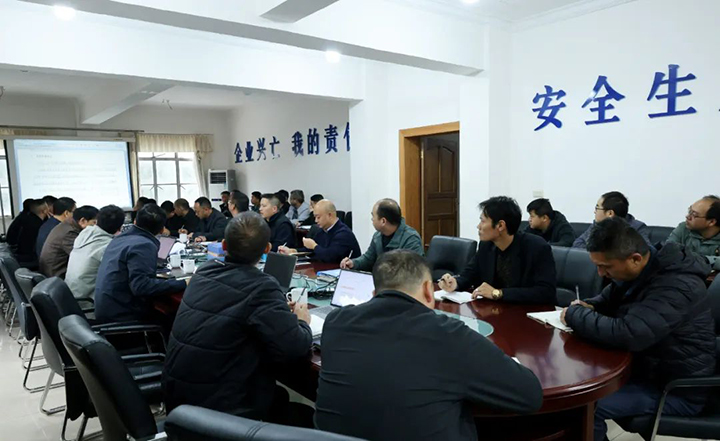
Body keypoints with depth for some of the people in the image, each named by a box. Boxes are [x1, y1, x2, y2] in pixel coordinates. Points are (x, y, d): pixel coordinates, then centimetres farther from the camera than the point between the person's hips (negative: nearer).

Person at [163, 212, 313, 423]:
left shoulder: (204, 271, -1)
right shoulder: (261, 287, -23)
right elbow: (294, 348, -24)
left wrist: (279, 307, 14)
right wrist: (302, 321, -3)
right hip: (218, 407, -7)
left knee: (279, 394, 25)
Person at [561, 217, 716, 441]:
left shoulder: (677, 287, -30)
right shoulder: (635, 271, -2)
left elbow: (627, 334, -42)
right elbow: (609, 298, 18)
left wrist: (574, 314, -27)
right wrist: (589, 307, -5)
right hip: (646, 366, 9)